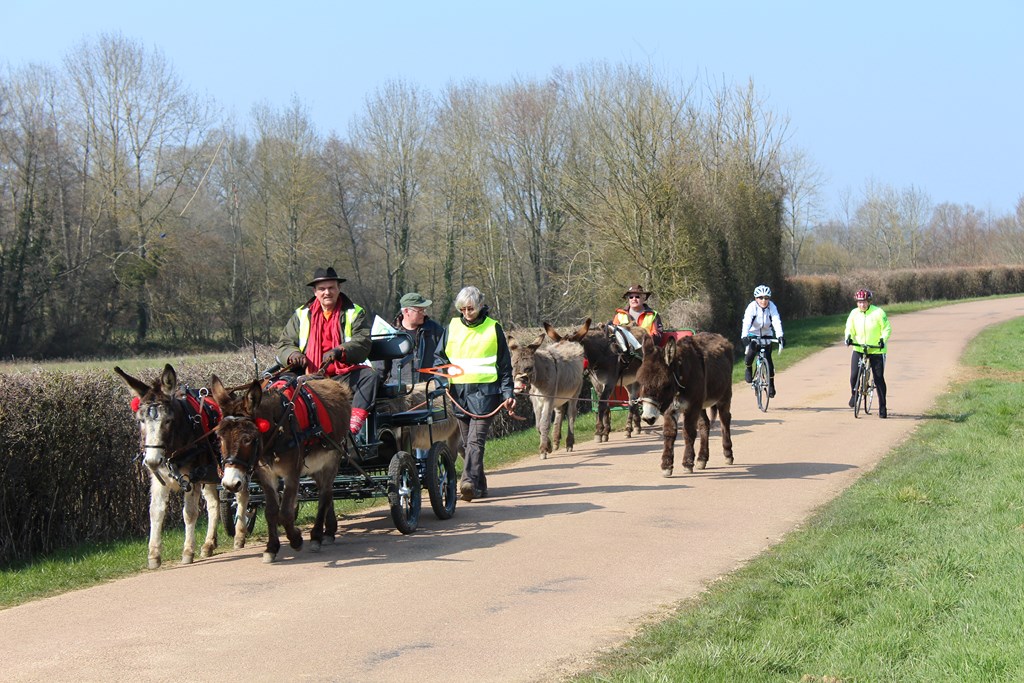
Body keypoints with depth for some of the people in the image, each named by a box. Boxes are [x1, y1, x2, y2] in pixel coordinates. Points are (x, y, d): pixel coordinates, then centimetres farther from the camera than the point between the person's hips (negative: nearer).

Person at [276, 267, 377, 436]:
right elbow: (284, 344, 12)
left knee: (370, 375, -30)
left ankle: (355, 423, -41)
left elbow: (362, 343, -6)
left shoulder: (355, 313, 9)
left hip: (344, 375, -1)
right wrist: (293, 355, -13)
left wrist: (339, 352, -26)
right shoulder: (301, 315, 16)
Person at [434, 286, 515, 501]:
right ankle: (479, 486, 14)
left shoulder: (493, 328, 5)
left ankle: (469, 482, -26)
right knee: (467, 441, 7)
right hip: (458, 390, 4)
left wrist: (507, 393, 3)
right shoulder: (452, 327, 12)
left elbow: (504, 364, 9)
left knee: (476, 439, -15)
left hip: (484, 390, -4)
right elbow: (439, 356, 18)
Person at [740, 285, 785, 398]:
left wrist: (780, 336, -46)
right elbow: (746, 322, -35)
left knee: (768, 358, -10)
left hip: (767, 334, 1)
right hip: (753, 333, -1)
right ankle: (747, 368, 8)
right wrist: (744, 336, -52)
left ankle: (771, 384, 1)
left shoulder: (772, 307, -18)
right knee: (751, 352, -26)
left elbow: (776, 321, -29)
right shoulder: (752, 307, -23)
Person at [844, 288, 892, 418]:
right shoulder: (854, 313, -1)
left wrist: (883, 339, -22)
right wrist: (848, 336, -16)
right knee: (854, 376, -12)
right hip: (859, 350, 2)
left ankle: (882, 407, 8)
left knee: (879, 379, -1)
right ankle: (854, 394, 21)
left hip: (876, 350, -2)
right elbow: (849, 328, 6)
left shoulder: (878, 313, -10)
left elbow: (887, 329, -5)